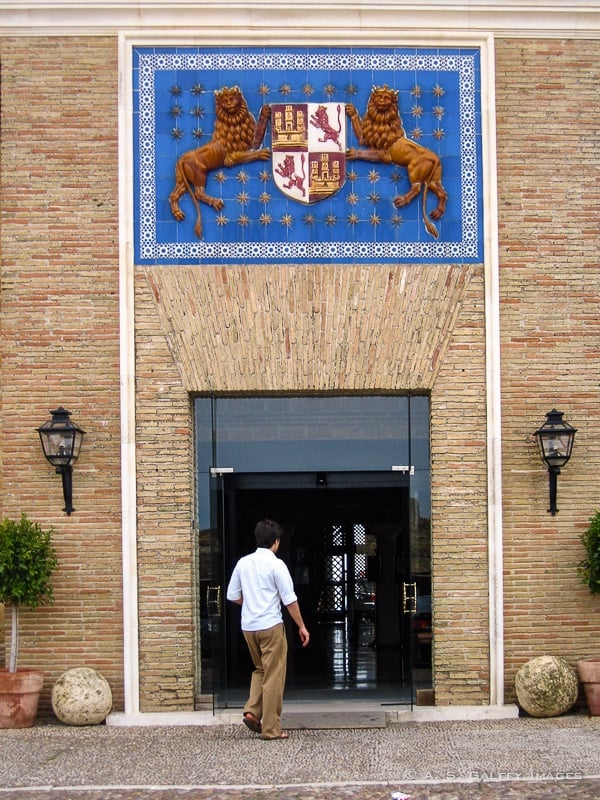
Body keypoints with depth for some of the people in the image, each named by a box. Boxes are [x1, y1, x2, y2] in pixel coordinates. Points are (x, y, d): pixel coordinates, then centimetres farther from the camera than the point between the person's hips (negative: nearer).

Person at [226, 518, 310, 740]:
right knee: (273, 677, 1)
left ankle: (252, 711, 5)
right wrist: (301, 626, -1)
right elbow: (290, 599, -10)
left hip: (248, 626, 6)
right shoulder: (276, 564, -10)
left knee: (261, 670, 23)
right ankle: (270, 728, 4)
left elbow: (233, 596, 11)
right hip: (270, 626, -6)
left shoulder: (243, 563, 7)